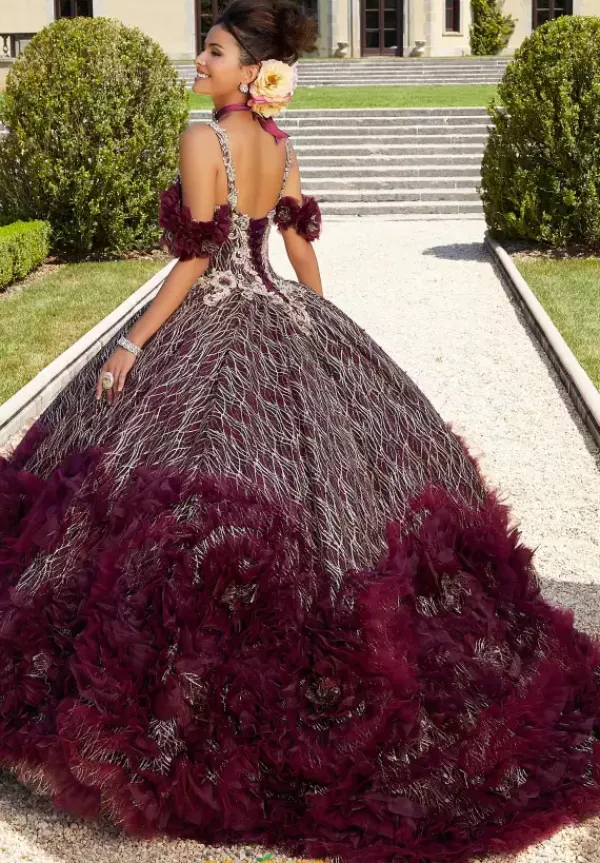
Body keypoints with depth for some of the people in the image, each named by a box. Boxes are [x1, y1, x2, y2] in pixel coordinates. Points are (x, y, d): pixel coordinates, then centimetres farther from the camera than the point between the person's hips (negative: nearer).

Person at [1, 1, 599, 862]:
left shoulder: (202, 140, -15)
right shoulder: (277, 145, 8)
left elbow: (197, 261, -18)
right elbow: (302, 246, 13)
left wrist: (133, 341, -14)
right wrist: (322, 333, 21)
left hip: (210, 336, -8)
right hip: (286, 325, 8)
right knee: (328, 462, 15)